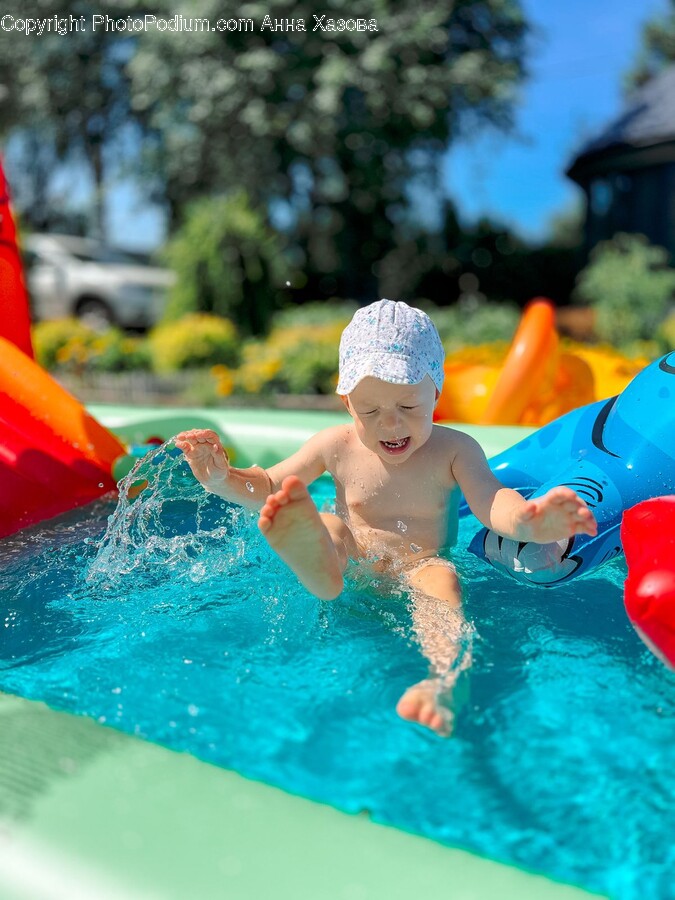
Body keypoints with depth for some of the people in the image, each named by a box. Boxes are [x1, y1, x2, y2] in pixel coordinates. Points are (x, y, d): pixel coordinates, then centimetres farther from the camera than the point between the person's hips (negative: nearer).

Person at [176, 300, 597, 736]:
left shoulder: (454, 449, -5)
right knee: (328, 525, -25)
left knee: (442, 580, -34)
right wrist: (222, 478, -16)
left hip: (417, 569, -2)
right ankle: (316, 564, -60)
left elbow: (491, 501, -21)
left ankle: (442, 680, -59)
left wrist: (527, 520, -47)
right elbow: (267, 487, 6)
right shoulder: (336, 446, -1)